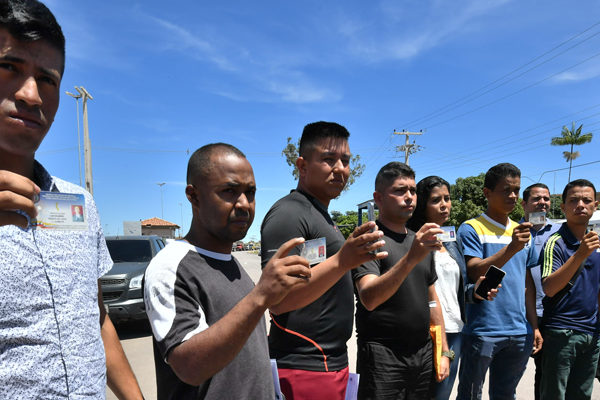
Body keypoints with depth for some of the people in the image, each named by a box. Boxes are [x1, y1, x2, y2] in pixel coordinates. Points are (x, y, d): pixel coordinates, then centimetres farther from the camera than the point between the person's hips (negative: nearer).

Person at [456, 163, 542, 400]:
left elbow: (528, 284, 16)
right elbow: (475, 273, -19)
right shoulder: (471, 229, -7)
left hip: (519, 333, 6)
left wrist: (534, 327, 12)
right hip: (482, 332, -6)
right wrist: (511, 248, -30)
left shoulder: (522, 232, 13)